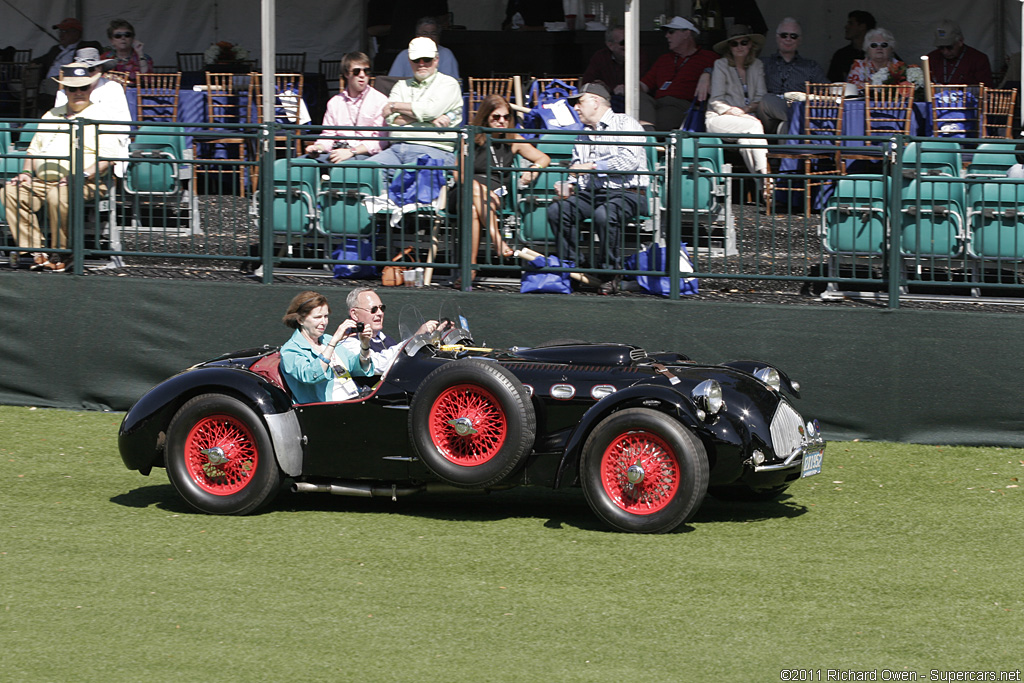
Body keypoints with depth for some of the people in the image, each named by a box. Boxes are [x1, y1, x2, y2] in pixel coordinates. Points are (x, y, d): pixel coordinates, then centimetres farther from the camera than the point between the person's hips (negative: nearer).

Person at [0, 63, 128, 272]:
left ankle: (59, 255, -24)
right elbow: (34, 148, 27)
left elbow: (107, 155, -6)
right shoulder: (51, 116, 26)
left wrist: (84, 175, -20)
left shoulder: (102, 116, 6)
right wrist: (27, 172, 7)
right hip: (42, 181, 6)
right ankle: (36, 253, -24)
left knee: (58, 196, -39)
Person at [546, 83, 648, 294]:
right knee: (557, 210, -20)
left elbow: (629, 160, -13)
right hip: (591, 193, 7)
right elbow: (577, 167, 26)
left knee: (603, 214, -38)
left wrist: (593, 166, -13)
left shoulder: (625, 124, 1)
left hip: (626, 192, -7)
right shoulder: (583, 135, 25)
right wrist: (570, 186, 3)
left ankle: (612, 272, -21)